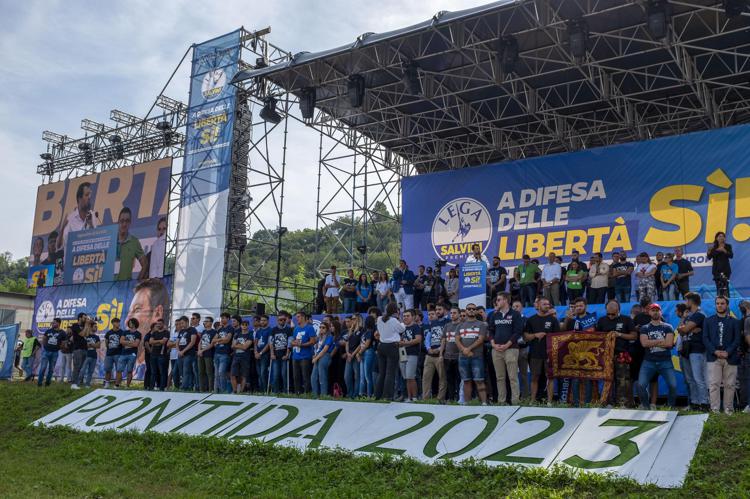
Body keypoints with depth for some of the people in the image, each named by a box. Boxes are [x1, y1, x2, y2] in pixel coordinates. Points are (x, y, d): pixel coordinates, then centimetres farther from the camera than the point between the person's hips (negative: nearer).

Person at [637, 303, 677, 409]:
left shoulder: (668, 327, 9)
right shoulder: (645, 328, 12)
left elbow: (669, 343, -8)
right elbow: (644, 343, -6)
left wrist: (652, 343, -5)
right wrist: (661, 341, -5)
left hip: (665, 361, 0)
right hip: (649, 361, 0)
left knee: (673, 385, -14)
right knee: (641, 385, -15)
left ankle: (670, 407, 9)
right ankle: (646, 407, 5)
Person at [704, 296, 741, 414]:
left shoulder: (734, 322, 11)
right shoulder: (708, 321, 12)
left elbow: (737, 339, 3)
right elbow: (705, 338, 5)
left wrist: (727, 352, -11)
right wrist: (715, 351, -9)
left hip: (730, 358, 0)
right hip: (713, 358, 0)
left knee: (729, 385, 2)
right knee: (714, 384, -6)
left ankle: (728, 409, 10)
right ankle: (715, 410, -6)